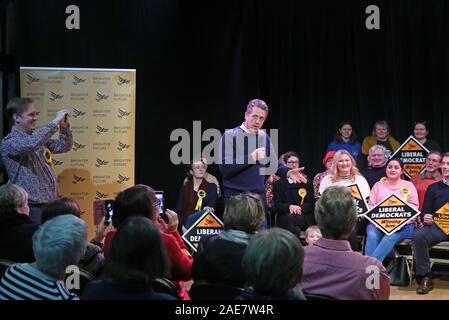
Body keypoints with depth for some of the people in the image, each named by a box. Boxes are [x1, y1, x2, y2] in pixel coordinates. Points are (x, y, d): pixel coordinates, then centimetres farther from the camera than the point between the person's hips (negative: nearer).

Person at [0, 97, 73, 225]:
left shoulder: (37, 138, 13)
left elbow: (64, 146, 18)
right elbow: (30, 144, -32)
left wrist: (64, 127, -1)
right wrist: (55, 122, -25)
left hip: (50, 202, 8)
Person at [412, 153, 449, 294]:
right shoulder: (433, 188, 20)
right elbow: (424, 212, 14)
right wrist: (425, 218, -10)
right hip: (437, 226, 2)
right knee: (418, 235, -29)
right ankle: (425, 277, -20)